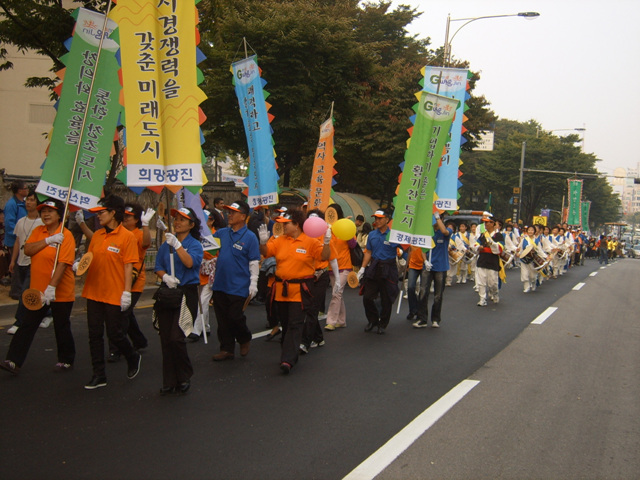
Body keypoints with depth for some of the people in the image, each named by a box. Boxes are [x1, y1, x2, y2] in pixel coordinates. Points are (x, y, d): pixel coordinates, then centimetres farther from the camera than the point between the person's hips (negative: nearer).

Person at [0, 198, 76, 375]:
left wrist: (52, 287, -30)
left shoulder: (66, 236, -13)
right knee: (27, 325, 3)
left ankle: (66, 360, 25)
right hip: (37, 290, 5)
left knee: (61, 327, 8)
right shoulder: (38, 231, 7)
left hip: (61, 292, -5)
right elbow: (28, 250, -8)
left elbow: (62, 264, -22)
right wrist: (48, 240, -19)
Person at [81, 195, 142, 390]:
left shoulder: (126, 236, -9)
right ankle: (99, 375, 17)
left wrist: (127, 292, -16)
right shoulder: (97, 235, 9)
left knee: (115, 333, 1)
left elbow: (128, 266, -11)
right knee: (95, 335, 7)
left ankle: (133, 358, 30)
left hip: (115, 295, -6)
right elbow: (89, 258, 17)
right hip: (94, 292, 6)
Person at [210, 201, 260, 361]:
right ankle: (227, 349, 22)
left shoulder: (250, 237, -8)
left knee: (235, 317, 0)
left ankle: (245, 339, 28)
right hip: (220, 285, 5)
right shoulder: (221, 233, 6)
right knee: (222, 320, 10)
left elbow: (254, 263, -8)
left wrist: (253, 284, -12)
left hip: (238, 287, -5)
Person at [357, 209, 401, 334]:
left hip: (388, 269, -4)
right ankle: (373, 320, 24)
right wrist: (362, 268, 7)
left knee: (386, 300, 5)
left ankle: (383, 324, 21)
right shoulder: (372, 235, 7)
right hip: (373, 267, 4)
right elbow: (368, 253, 12)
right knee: (367, 297, 3)